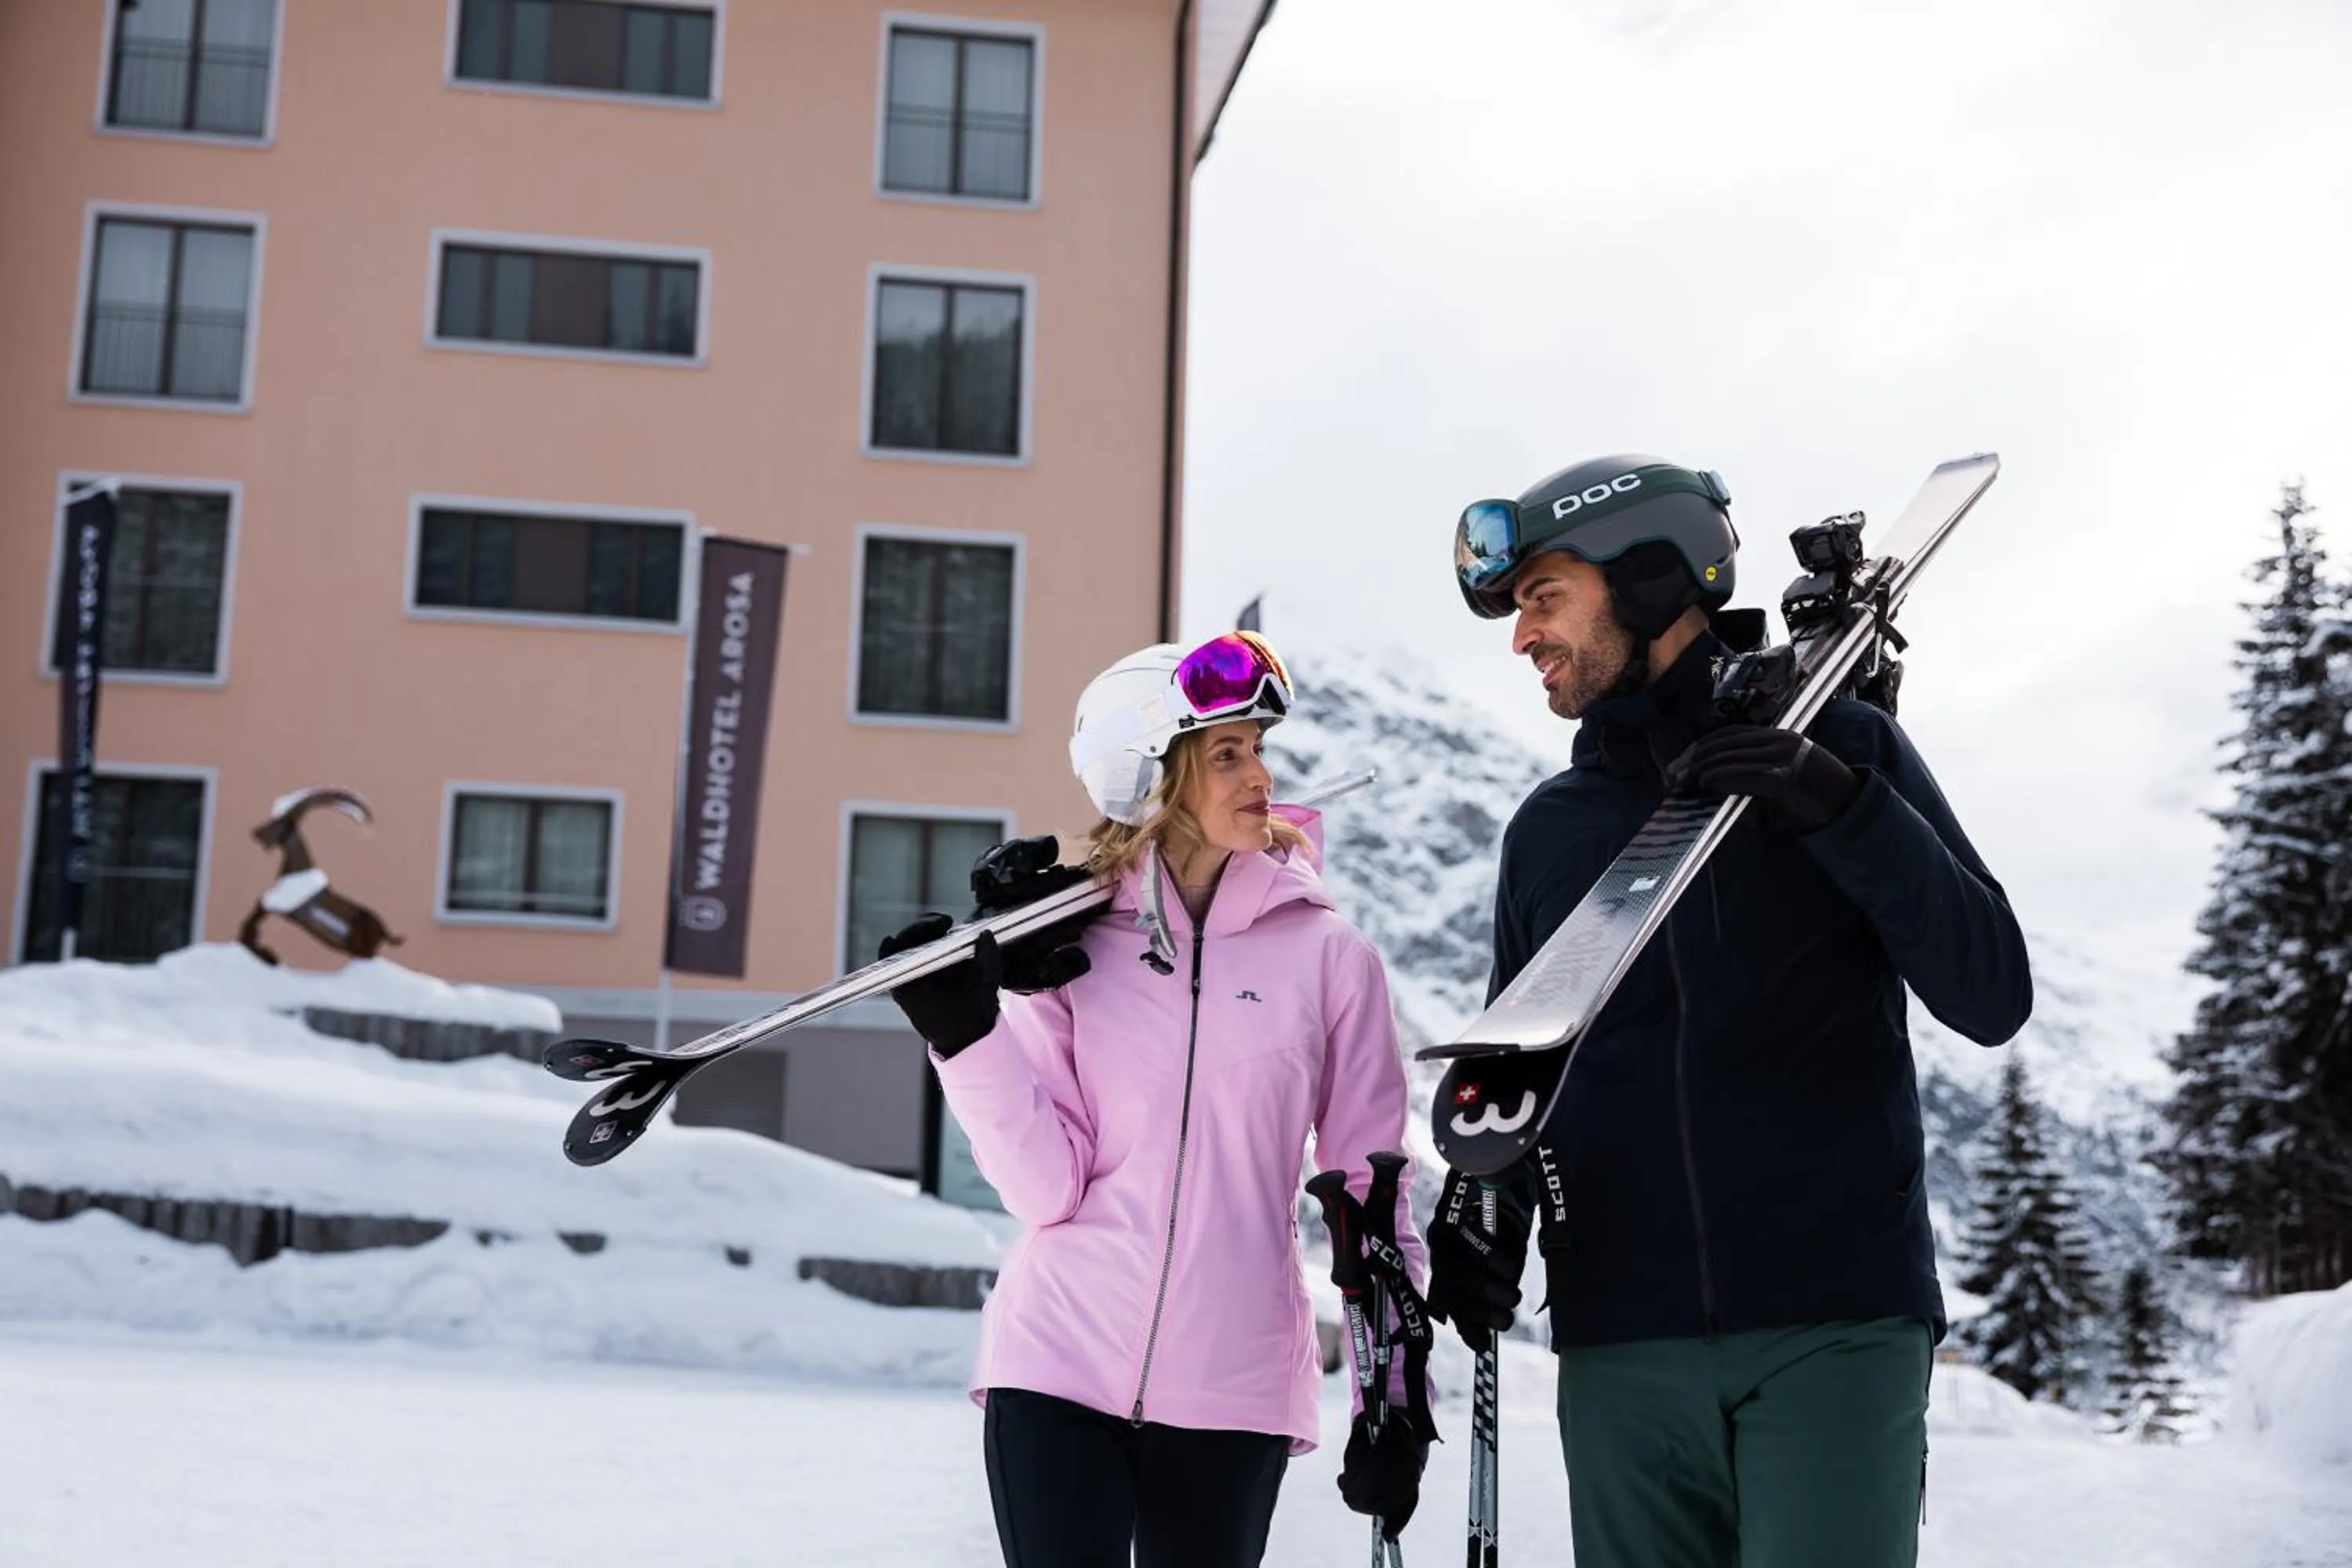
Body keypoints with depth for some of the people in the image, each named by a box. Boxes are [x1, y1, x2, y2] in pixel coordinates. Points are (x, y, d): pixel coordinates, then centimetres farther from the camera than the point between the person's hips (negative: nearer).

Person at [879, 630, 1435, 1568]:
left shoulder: (1328, 957, 1)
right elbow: (1047, 1186, -3)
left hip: (1232, 1389, 0)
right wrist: (967, 1036, -15)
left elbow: (1371, 1192, 4)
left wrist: (1396, 1400, 2)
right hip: (1058, 1368, 0)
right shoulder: (1071, 945, 2)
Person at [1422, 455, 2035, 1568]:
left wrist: (1839, 809, -14)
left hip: (1836, 1321, -3)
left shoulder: (1836, 748, 5)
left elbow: (1992, 998, -2)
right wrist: (1480, 1211, -1)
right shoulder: (1548, 829, 16)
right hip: (1621, 1345, 4)